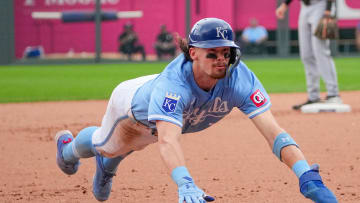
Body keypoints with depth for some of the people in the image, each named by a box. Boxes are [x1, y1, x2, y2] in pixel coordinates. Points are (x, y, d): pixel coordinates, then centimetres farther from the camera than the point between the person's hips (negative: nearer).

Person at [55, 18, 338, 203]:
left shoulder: (239, 78, -43)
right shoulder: (173, 83, -52)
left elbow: (272, 130, -52)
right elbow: (168, 141, -66)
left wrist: (308, 176, -66)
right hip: (132, 102, -3)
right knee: (107, 145, 28)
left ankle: (106, 166, 67)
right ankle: (69, 149, 63)